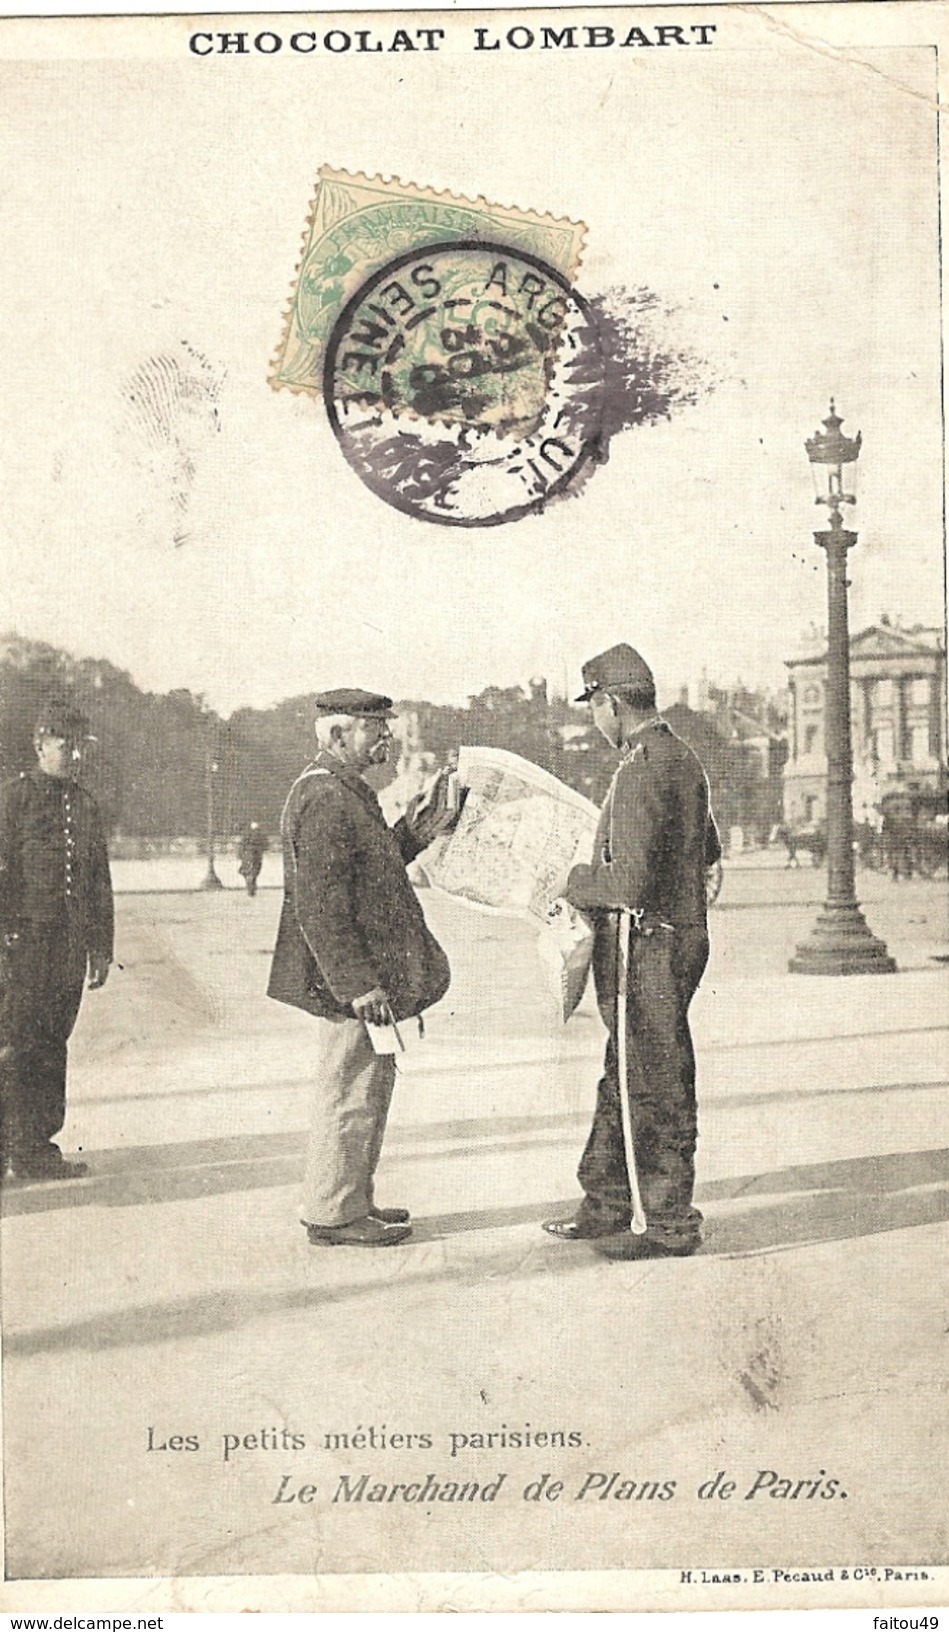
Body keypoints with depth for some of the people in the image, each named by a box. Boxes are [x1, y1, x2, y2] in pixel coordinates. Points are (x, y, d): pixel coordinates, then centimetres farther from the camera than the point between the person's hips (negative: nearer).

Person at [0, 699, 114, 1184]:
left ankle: (39, 1147, 16)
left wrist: (101, 946, 15)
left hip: (70, 944, 6)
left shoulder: (84, 804, 16)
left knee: (52, 1046, 9)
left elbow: (100, 880, 19)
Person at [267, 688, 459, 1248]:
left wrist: (420, 827, 12)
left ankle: (353, 1201, 30)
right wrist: (356, 984, -24)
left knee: (370, 1086, 18)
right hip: (345, 981, -11)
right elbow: (319, 908, -23)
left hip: (365, 974, 11)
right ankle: (334, 1215, 10)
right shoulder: (322, 802, -19)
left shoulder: (350, 793, 15)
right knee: (350, 1092, -1)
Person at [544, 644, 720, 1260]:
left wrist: (576, 881, -8)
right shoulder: (683, 759, 12)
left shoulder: (641, 772, -20)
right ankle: (604, 1210, 28)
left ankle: (671, 1227, 11)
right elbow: (709, 850, 25)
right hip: (684, 930, 10)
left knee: (655, 1093, 1)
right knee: (622, 1082, 17)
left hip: (646, 944, -10)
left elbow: (631, 883, -26)